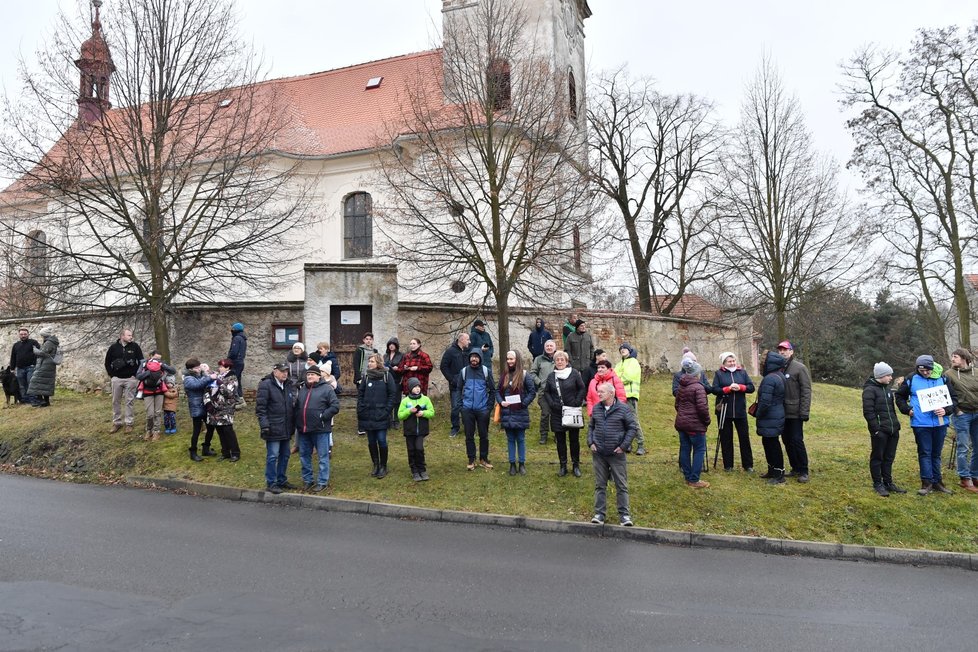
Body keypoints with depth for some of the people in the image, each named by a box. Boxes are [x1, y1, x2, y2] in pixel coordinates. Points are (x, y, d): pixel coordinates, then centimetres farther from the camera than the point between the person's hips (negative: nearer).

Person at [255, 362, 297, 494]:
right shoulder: (265, 385, -11)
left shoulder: (289, 385, 10)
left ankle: (282, 480, 27)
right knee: (272, 456, -1)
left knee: (285, 456, 15)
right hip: (273, 429, -7)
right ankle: (271, 483, 9)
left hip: (286, 429, 7)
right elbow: (260, 407, -13)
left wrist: (293, 424, 14)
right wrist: (264, 424, -19)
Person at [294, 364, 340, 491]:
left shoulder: (326, 389, -5)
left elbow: (335, 406, -11)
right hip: (303, 429, 6)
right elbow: (296, 406, 22)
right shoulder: (302, 389, 15)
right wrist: (297, 421, 7)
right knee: (304, 455, 14)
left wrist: (323, 416, -17)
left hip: (320, 429, -6)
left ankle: (322, 482, 11)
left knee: (323, 456, 1)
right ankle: (307, 480, 27)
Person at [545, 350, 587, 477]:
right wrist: (552, 403, -2)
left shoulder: (574, 373, -4)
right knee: (560, 440, 7)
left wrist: (577, 403, -9)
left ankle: (576, 465, 18)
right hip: (557, 413, 2)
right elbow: (546, 391, 13)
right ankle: (563, 466, 17)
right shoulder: (551, 376, 4)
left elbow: (582, 389, 0)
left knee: (574, 439, 6)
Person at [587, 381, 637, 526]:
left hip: (617, 454, -4)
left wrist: (624, 446, -9)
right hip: (598, 454, 4)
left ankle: (624, 515, 11)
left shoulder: (624, 409, -7)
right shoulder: (596, 409, 7)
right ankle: (599, 514, 16)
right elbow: (590, 426, 17)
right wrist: (590, 443, 3)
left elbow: (633, 427, -4)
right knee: (600, 485, 9)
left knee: (621, 486, 2)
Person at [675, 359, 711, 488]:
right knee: (699, 450, 0)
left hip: (681, 423, 8)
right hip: (695, 424, -8)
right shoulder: (698, 387, -15)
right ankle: (694, 480, 0)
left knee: (685, 449, 12)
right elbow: (702, 407, -21)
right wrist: (707, 420, -7)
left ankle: (688, 478, 20)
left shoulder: (681, 387, 10)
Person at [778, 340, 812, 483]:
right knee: (787, 441, 11)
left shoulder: (799, 368, -8)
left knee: (797, 441, -6)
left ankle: (803, 471, 4)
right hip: (782, 413, 6)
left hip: (795, 413, -6)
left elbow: (806, 390, -12)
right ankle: (795, 468, 22)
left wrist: (804, 411, -16)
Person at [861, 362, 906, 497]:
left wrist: (896, 424, 15)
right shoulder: (870, 389, -11)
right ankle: (877, 484, 10)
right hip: (879, 431, -8)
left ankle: (888, 483, 23)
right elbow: (868, 411, -15)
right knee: (877, 457, 2)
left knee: (889, 458, 14)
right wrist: (876, 429, -18)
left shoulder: (887, 388, 16)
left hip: (893, 430, 8)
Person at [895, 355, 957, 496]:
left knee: (936, 453, 13)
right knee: (925, 453, 2)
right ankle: (927, 482, 9)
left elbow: (954, 398, 8)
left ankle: (937, 481, 23)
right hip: (921, 424, -2)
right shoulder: (911, 379, -2)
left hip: (940, 423, 2)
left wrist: (946, 410, -8)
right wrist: (907, 410, -2)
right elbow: (899, 396, 11)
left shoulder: (943, 379, 2)